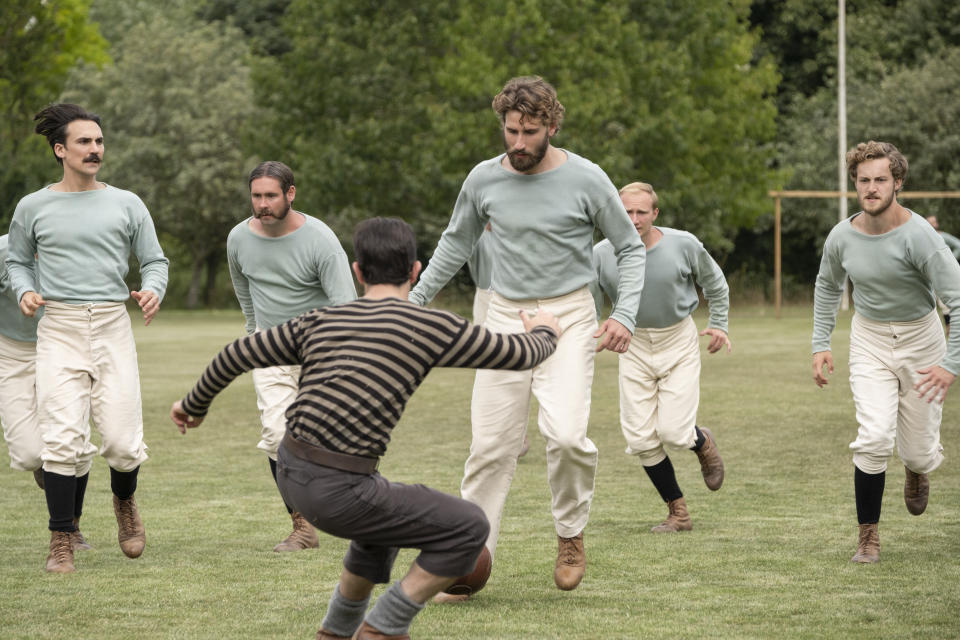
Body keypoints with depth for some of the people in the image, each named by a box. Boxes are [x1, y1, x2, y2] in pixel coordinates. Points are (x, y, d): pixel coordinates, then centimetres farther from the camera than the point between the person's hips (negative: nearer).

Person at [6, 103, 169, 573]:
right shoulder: (33, 208, 7)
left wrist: (152, 290, -9)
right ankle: (61, 541, 0)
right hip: (58, 331, -1)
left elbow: (154, 260, 12)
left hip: (112, 328, 1)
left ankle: (124, 501, 29)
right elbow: (18, 261, 19)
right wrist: (25, 291, -3)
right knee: (64, 441, -11)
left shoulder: (126, 205, 8)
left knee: (122, 442, -4)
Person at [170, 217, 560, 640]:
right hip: (336, 492, -7)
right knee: (468, 529, 3)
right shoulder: (432, 327, -5)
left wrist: (195, 405, 39)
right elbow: (519, 355, 7)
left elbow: (237, 355, 20)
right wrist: (545, 334, 32)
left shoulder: (320, 322, 11)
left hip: (290, 475, 7)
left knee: (388, 518, 33)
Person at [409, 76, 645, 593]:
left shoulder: (585, 179, -7)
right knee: (490, 446, -1)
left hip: (568, 319, -3)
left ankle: (570, 533, 4)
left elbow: (630, 249, 3)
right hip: (505, 318, 3)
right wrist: (415, 300, 17)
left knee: (566, 434, -21)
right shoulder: (484, 180, 1)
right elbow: (456, 244, 19)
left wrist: (624, 314, -8)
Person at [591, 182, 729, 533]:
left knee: (673, 432, -12)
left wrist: (719, 324, 4)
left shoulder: (683, 245, -12)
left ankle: (703, 442, 27)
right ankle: (678, 512, 14)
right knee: (641, 439, -3)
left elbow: (715, 283, 7)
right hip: (635, 348, 2)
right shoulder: (602, 255, -11)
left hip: (679, 344, -2)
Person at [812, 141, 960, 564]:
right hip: (869, 342, 2)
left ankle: (917, 469, 42)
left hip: (920, 340, -2)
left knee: (918, 451, 2)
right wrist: (821, 343, 10)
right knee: (875, 438, -17)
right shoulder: (842, 237, -7)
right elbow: (828, 285, 15)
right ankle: (868, 535, -3)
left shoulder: (918, 236, -22)